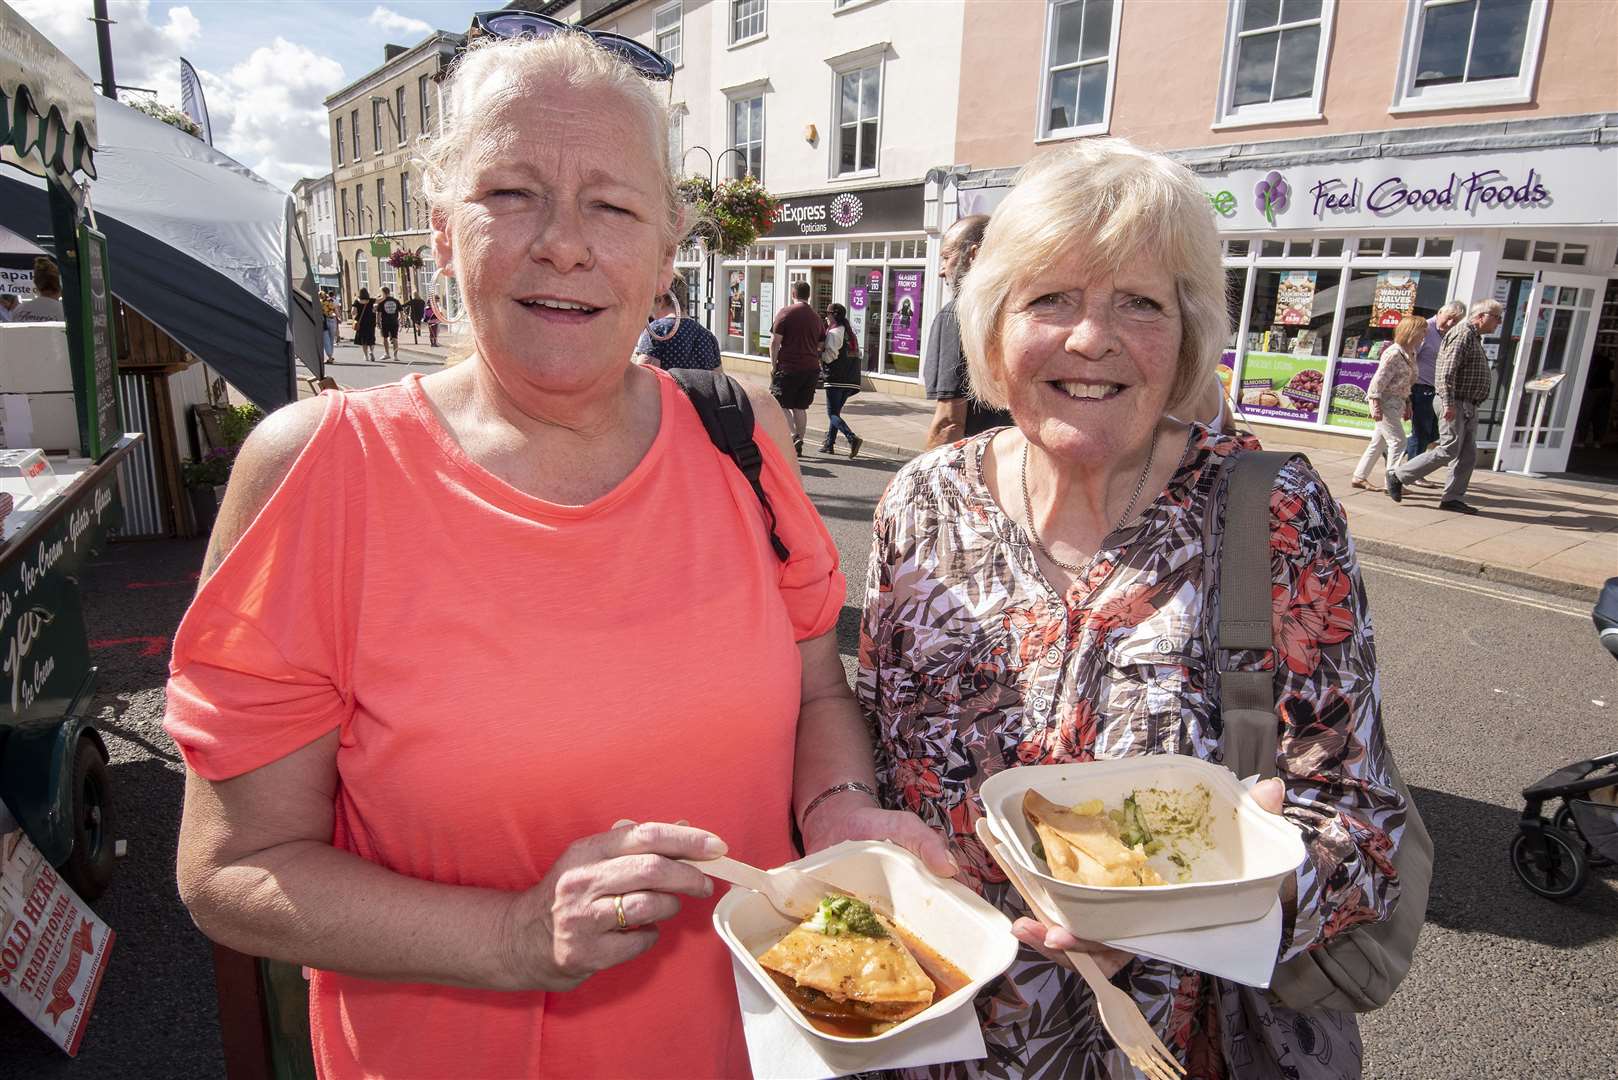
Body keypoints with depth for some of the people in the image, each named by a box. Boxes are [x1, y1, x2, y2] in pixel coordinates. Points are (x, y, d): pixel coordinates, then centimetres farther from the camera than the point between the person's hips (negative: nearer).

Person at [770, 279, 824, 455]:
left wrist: (773, 365, -3)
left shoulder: (785, 312, -6)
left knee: (781, 405, 2)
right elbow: (821, 345, 17)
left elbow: (775, 342, -9)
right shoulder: (816, 317, 13)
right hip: (811, 368, 6)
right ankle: (798, 445, 14)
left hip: (788, 367, -5)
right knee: (800, 407, 12)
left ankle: (793, 437, -15)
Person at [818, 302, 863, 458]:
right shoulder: (850, 333, 18)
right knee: (836, 411, 17)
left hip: (836, 379, -8)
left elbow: (830, 356, -16)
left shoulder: (833, 333, -9)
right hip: (850, 380, 8)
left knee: (832, 414, -6)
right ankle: (829, 443, 19)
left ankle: (853, 439, -24)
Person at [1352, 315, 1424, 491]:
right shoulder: (1394, 353, -16)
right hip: (1386, 402, -9)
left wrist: (1407, 404, 19)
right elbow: (1379, 380, -19)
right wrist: (1376, 406, -22)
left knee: (1379, 442, 12)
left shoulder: (1411, 354, 12)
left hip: (1397, 403, 9)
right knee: (1398, 441, -9)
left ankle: (1359, 477, 20)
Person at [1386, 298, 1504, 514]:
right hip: (1455, 404, -10)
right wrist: (1448, 403, -27)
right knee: (1448, 451, -11)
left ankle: (1452, 498, 10)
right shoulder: (1463, 334, -11)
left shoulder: (1474, 337, 21)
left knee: (1468, 455, 7)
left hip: (1469, 407, 10)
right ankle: (1398, 476, -4)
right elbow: (1447, 371, -22)